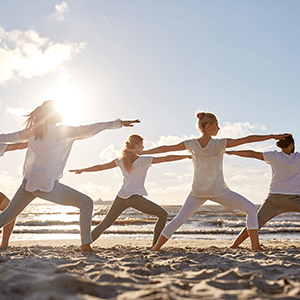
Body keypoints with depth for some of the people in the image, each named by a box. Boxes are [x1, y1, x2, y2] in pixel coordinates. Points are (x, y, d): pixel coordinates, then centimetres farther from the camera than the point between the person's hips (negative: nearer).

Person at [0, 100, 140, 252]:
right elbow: (89, 129, -10)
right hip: (47, 185, -6)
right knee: (86, 203, 2)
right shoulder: (62, 131, -5)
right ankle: (85, 244, -4)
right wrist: (119, 123, -9)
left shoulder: (33, 130, 12)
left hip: (27, 183, 7)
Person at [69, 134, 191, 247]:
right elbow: (167, 158, 3)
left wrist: (82, 170, 29)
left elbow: (101, 167, 17)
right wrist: (186, 156, 10)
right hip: (135, 197, -5)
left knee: (105, 224, 15)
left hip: (121, 198, 5)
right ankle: (155, 245, 1)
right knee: (163, 214, 6)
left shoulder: (121, 160, 13)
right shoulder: (144, 160, 1)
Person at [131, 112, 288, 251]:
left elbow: (165, 148, 4)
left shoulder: (191, 144, -3)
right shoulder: (220, 144, -12)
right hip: (218, 191, -3)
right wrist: (272, 136, -5)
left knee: (179, 219, 15)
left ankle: (156, 249, 14)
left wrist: (143, 152, 15)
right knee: (251, 209, 9)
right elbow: (248, 139, -11)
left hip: (198, 192, 4)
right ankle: (255, 247, 2)